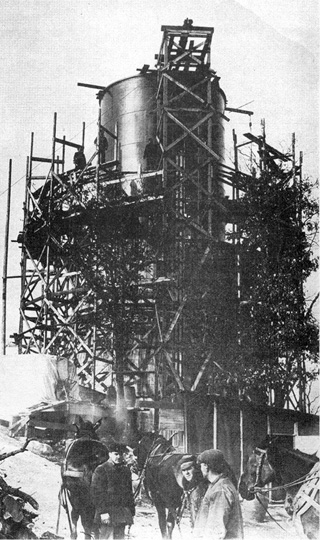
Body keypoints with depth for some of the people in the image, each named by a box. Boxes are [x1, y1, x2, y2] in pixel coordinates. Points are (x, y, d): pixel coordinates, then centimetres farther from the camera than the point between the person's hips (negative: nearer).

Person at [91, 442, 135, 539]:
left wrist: (131, 512, 13)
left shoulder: (126, 470, 15)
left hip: (123, 513, 6)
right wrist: (103, 512, -17)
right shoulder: (100, 470, -5)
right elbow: (96, 493, -10)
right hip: (107, 513, -6)